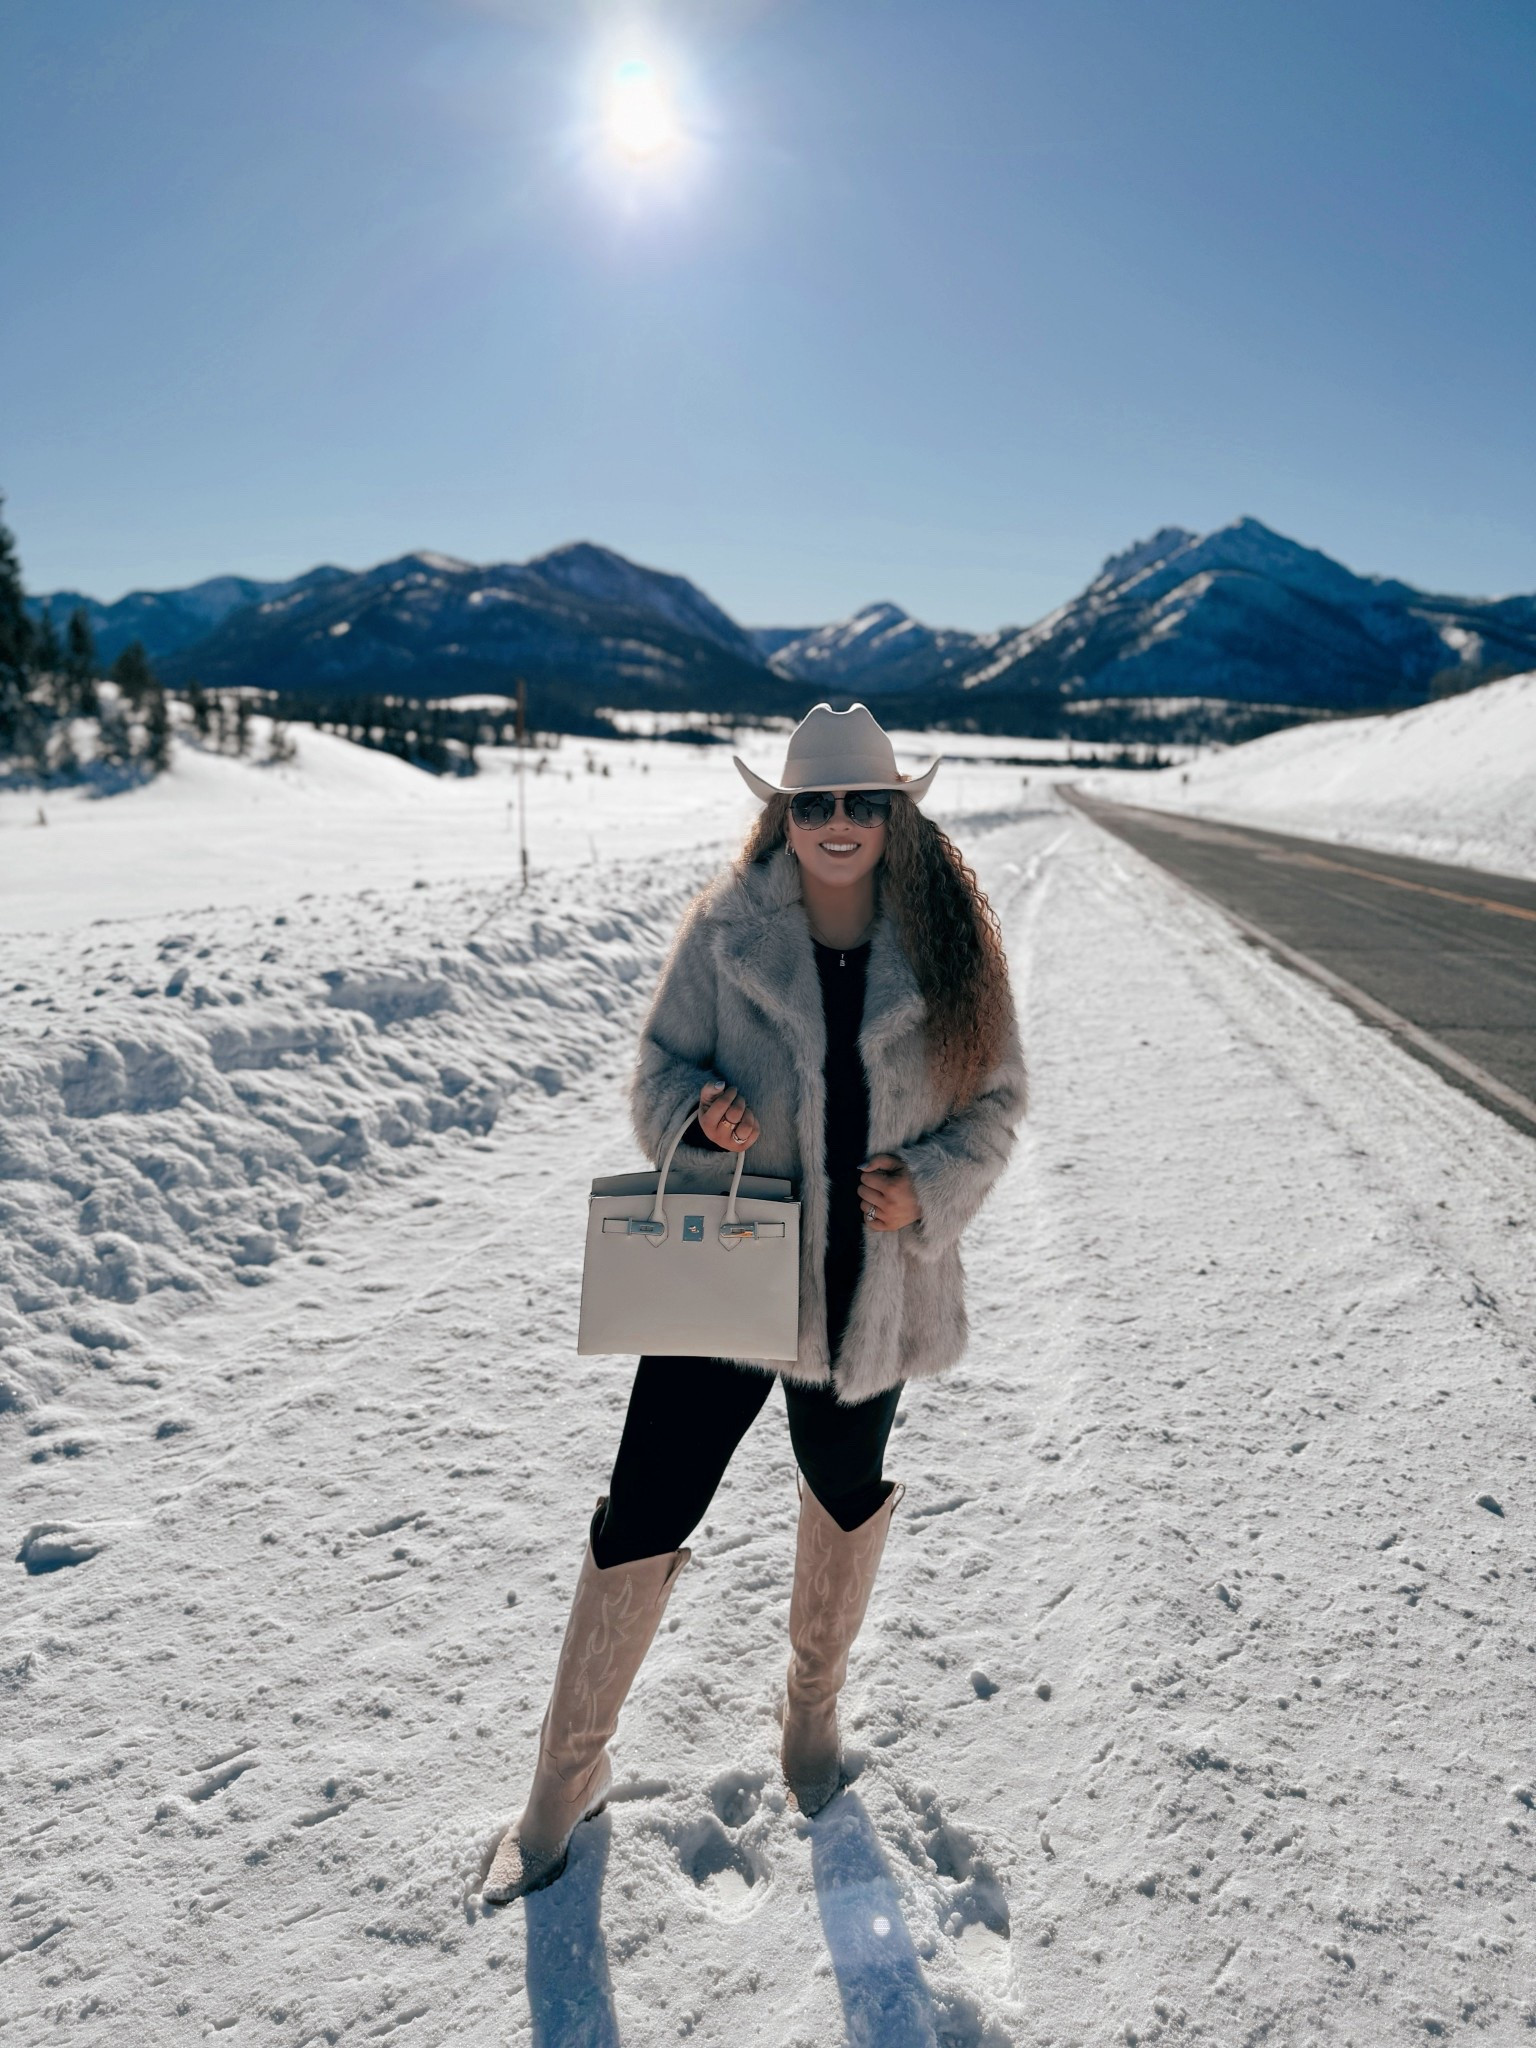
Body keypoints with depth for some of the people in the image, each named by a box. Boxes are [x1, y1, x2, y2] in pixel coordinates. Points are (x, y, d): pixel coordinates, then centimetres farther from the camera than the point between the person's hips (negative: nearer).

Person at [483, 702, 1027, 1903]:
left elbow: (995, 1099, 2)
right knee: (641, 1523, 2)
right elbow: (661, 1063, 0)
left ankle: (814, 1700, 54)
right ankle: (571, 1773, 29)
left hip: (875, 1291, 2)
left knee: (847, 1498, 23)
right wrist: (698, 1113, -22)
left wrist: (929, 1188, -15)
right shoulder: (728, 929, -8)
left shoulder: (947, 943, -7)